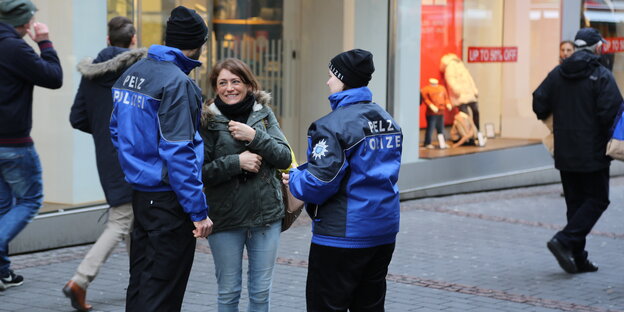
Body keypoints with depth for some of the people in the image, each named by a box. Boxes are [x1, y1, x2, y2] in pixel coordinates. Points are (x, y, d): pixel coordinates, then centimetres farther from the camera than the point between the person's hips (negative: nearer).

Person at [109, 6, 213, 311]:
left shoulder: (132, 72, 9)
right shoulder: (177, 83, -17)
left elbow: (117, 130, 19)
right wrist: (198, 211, -17)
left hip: (140, 193, 9)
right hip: (168, 199, -9)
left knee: (140, 283, 17)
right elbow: (177, 152, -21)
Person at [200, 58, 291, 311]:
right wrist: (236, 162, -19)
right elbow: (200, 171, -9)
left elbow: (284, 158, -3)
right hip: (225, 219, -2)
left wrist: (254, 136, -14)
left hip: (266, 215, 2)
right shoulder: (208, 121, -4)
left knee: (261, 291, 9)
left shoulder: (264, 114, 5)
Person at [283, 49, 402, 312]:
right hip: (384, 231, 8)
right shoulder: (387, 120, 11)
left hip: (343, 234, -8)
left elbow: (320, 183, -22)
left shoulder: (332, 125, -16)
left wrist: (294, 179, -1)